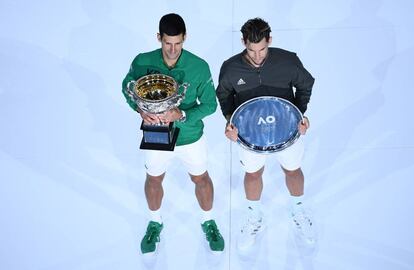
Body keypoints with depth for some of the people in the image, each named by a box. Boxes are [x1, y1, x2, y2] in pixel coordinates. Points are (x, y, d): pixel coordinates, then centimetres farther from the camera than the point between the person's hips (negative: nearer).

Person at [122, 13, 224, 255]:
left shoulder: (199, 67, -24)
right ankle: (155, 223, 51)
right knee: (154, 180, 22)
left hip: (190, 136, -1)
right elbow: (127, 87, -2)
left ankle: (208, 222, 49)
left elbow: (210, 104, -14)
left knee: (201, 179, 19)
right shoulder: (143, 62, -20)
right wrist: (140, 108, -22)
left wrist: (182, 115, -30)